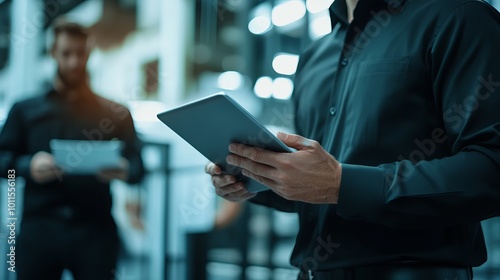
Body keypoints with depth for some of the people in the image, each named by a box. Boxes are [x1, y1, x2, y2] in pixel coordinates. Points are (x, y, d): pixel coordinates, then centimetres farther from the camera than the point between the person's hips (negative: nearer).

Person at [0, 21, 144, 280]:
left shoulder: (115, 113, 15)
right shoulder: (25, 110, 16)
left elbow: (137, 166, 7)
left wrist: (124, 171, -17)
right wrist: (27, 165, -12)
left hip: (95, 230, 0)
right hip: (39, 229, 1)